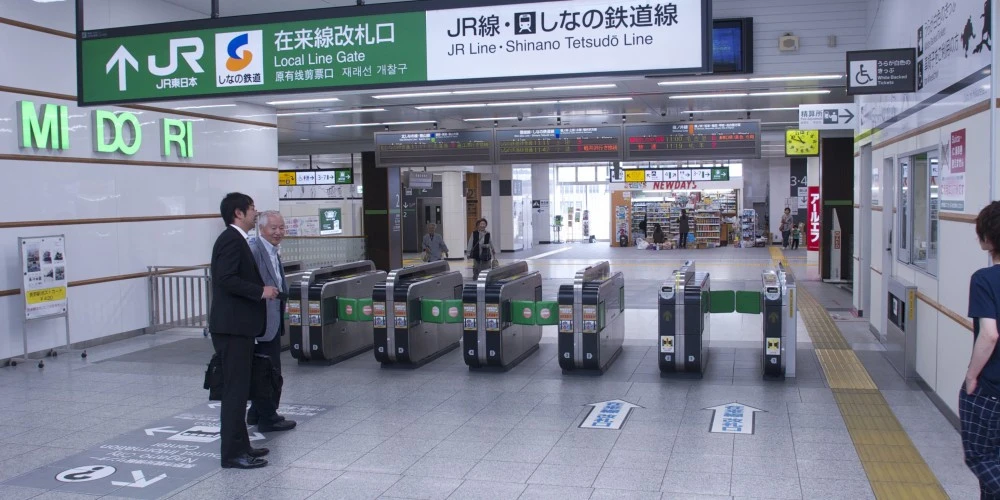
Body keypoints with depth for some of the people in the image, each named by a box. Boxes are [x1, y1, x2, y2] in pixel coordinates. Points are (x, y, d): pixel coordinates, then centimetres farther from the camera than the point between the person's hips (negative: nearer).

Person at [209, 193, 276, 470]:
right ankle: (233, 453, -1)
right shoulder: (231, 239, -14)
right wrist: (260, 291, -19)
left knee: (238, 389, 14)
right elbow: (226, 279, -24)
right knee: (235, 390, -6)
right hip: (233, 327, -11)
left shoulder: (236, 240, 17)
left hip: (238, 326, 11)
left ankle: (240, 446, 22)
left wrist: (261, 290, 13)